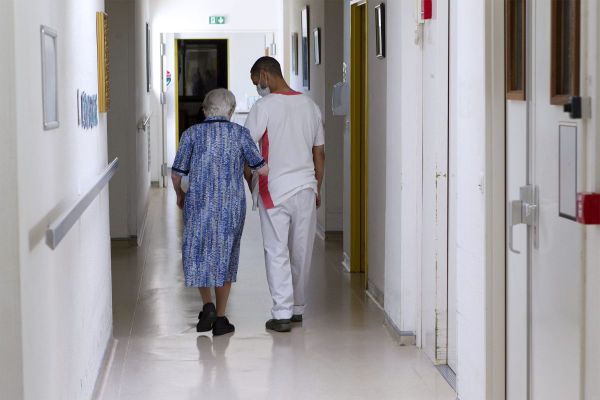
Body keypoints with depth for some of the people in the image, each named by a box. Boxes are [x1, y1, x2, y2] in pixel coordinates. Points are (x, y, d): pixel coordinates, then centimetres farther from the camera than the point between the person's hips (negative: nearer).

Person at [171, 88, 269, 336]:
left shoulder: (192, 134, -1)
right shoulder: (240, 134, -2)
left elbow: (177, 173, -2)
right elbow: (261, 169, -3)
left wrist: (179, 194, 17)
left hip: (199, 203, 0)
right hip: (232, 205, 0)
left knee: (198, 253, 16)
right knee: (225, 255, 12)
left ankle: (208, 306, -2)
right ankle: (220, 318, 13)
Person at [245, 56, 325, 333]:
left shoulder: (265, 106, -10)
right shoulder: (310, 105, 8)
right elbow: (319, 153, 13)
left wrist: (248, 181, 4)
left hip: (275, 190, -5)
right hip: (306, 187, 5)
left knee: (277, 252, 0)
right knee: (301, 250, 13)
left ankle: (282, 314, -4)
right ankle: (297, 307, 23)